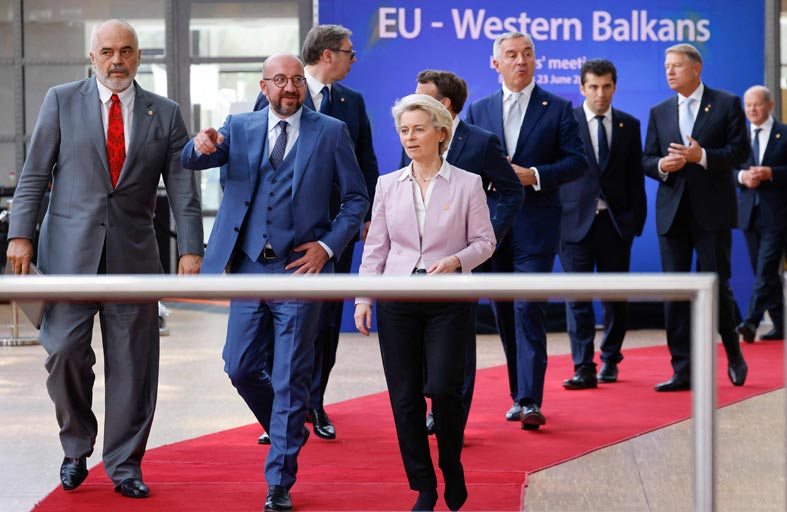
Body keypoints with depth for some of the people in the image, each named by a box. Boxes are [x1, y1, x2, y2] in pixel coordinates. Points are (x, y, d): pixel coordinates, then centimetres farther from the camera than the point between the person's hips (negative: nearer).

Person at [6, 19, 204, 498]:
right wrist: (21, 234, -4)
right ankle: (76, 447, 17)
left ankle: (124, 465, 15)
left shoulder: (165, 113, 8)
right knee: (65, 351, -7)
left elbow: (183, 188, 4)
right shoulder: (62, 100, 5)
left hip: (133, 254, 1)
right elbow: (35, 174, 4)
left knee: (132, 362, 2)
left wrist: (191, 249, -5)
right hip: (70, 249, -1)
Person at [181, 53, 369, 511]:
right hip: (249, 268, 3)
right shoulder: (240, 128, 8)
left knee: (290, 380, -1)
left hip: (299, 271, -3)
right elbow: (191, 161, -4)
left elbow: (357, 197, 4)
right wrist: (201, 145, -28)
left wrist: (329, 245, -9)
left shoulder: (331, 132, 2)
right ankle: (288, 431, 35)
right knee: (241, 368, 7)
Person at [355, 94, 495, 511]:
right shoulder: (388, 185, 7)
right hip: (398, 300, 3)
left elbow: (484, 241, 2)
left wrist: (455, 261, -17)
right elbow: (376, 247, 9)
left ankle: (453, 472, 17)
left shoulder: (467, 184, 0)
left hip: (449, 301, -2)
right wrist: (363, 298, 2)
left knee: (443, 389, -11)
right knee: (405, 397, 1)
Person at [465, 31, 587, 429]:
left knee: (529, 310, -13)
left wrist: (534, 175, -15)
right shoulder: (478, 110, 12)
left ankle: (530, 401, -13)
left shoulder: (558, 109, 3)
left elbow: (577, 161, -2)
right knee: (505, 315, 9)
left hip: (535, 226, -4)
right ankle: (519, 393, 19)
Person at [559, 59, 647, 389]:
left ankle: (610, 360, 22)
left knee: (614, 297, 8)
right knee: (578, 297, -5)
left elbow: (635, 178, 10)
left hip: (616, 223, 2)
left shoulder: (629, 126, 9)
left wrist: (637, 220, 4)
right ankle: (584, 368, -5)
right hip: (576, 221, -2)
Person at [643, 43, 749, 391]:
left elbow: (740, 151, -5)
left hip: (712, 210, -4)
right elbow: (647, 160, 11)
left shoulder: (727, 104, 2)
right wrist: (661, 165, -11)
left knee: (716, 285, -1)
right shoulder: (659, 112, 13)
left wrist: (702, 156, -18)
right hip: (672, 213, 4)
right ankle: (682, 371, 5)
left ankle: (733, 353, 23)